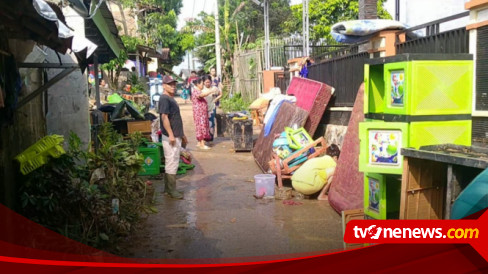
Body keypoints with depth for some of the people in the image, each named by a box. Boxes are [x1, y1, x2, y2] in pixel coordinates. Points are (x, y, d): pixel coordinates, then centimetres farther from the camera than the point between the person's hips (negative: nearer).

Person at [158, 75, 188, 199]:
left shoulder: (171, 99, 19)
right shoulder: (164, 99, -12)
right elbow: (164, 117, -21)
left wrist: (182, 135, 24)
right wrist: (171, 135, -25)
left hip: (176, 136, 10)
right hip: (170, 137, -10)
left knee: (171, 162, 14)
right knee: (172, 162, -6)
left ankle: (168, 189, 22)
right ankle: (171, 190, 0)